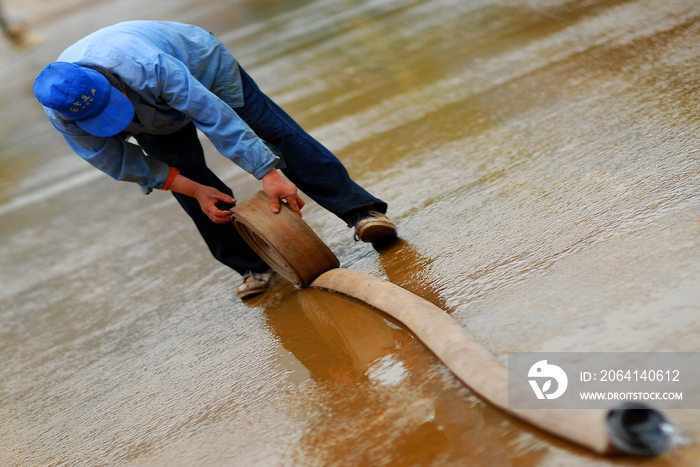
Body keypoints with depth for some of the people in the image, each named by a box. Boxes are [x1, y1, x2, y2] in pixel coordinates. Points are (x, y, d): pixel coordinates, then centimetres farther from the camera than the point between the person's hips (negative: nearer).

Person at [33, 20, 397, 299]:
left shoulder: (144, 65, -45)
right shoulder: (61, 115, -30)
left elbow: (215, 117, -42)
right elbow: (124, 166, -18)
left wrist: (269, 174, -42)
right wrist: (195, 190, -21)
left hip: (202, 64, -3)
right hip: (155, 116, 4)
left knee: (276, 132, -11)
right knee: (188, 182, -10)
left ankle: (361, 211, -9)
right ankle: (253, 267, 3)